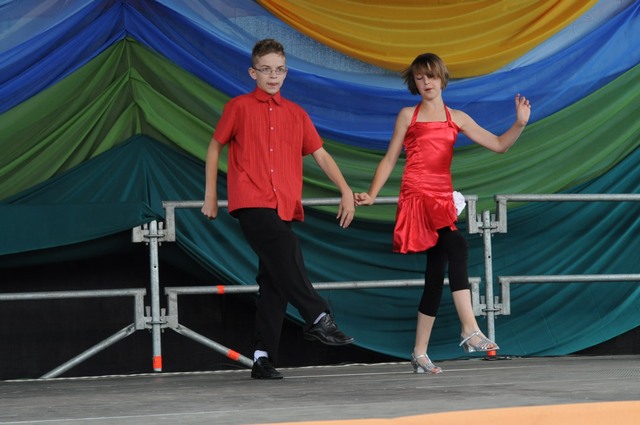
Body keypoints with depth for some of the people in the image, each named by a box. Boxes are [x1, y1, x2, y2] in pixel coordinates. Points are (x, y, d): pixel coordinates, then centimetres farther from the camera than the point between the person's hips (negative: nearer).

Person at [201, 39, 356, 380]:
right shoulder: (239, 107, 7)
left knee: (274, 282, 0)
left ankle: (264, 358, 2)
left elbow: (321, 155, 17)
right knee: (286, 249, -29)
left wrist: (346, 191, 5)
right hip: (251, 204, -4)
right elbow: (215, 148, 14)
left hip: (284, 208, 5)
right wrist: (210, 196, 9)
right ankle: (318, 318, -31)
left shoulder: (296, 114, 17)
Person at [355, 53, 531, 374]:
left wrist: (519, 124, -7)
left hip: (442, 200, 5)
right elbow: (389, 159, 9)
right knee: (457, 246, -29)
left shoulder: (456, 118, 15)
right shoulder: (408, 116, 8)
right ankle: (469, 330, -36)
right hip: (417, 197, -5)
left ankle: (420, 353, 12)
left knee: (436, 274, 4)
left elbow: (498, 145, 10)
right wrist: (371, 195, -1)